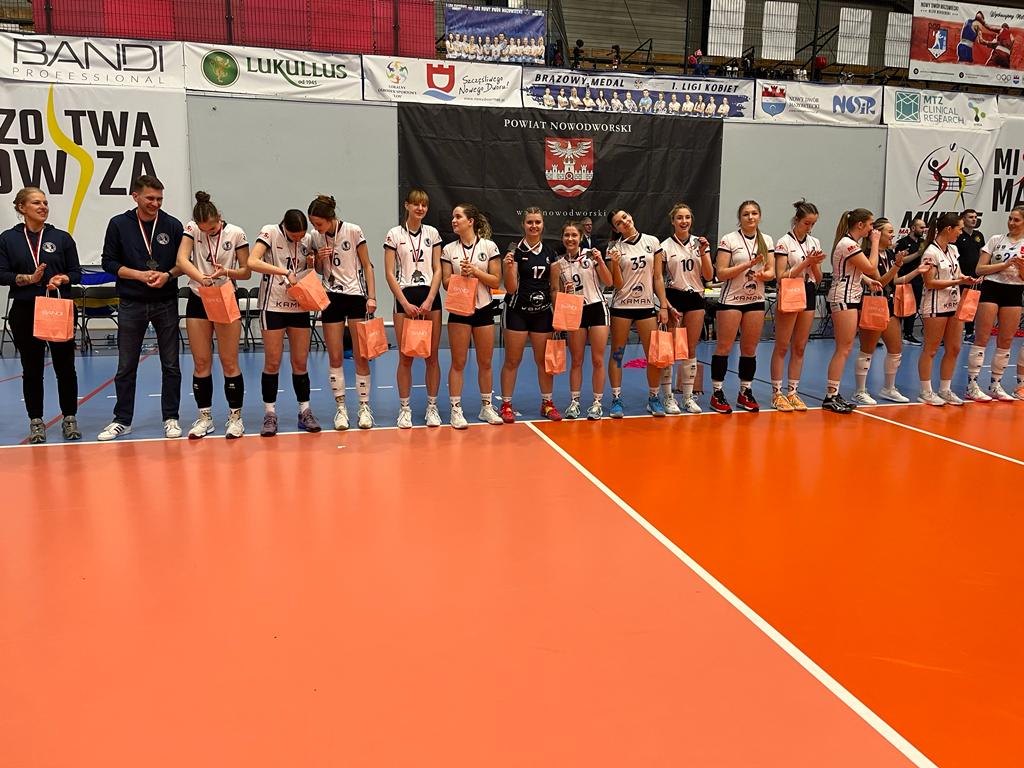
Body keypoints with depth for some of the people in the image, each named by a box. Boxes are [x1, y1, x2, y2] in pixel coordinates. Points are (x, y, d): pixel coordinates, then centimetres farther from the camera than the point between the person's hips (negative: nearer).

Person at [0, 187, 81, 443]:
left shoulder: (62, 237, 6)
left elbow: (76, 273, 6)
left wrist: (62, 279, -14)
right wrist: (28, 278, -15)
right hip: (25, 311, 0)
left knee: (65, 366, 2)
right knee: (32, 369, 6)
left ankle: (69, 418, 14)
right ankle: (36, 421, 17)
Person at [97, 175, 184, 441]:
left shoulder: (173, 225, 1)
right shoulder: (119, 224, 0)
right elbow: (109, 262, 1)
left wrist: (167, 275, -14)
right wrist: (139, 275, -13)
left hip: (166, 304, 0)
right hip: (131, 305, 0)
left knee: (170, 365, 4)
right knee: (126, 367, 6)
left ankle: (171, 418, 15)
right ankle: (122, 420, 18)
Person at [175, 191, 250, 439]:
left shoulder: (236, 233, -7)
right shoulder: (192, 229, -4)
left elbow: (246, 271, -3)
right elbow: (181, 260, -18)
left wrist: (227, 272, -23)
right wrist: (201, 277, -35)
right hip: (198, 301, 2)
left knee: (229, 362, -1)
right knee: (201, 363, 4)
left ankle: (235, 417, 9)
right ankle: (204, 417, 15)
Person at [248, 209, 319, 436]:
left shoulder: (307, 240, 5)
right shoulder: (270, 232, -7)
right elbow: (252, 262, -21)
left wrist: (311, 263, -5)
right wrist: (285, 271, -26)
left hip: (299, 307, 4)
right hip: (273, 305, -3)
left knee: (300, 362, 5)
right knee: (272, 362, 0)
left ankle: (305, 412, 14)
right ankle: (270, 414, 10)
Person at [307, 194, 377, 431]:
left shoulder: (353, 231, -8)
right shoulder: (315, 237, 3)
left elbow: (367, 266, -2)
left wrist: (371, 296, -9)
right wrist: (319, 259, -7)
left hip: (356, 295, -3)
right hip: (331, 297, 3)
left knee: (361, 356, -2)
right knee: (335, 357, 2)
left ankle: (364, 406, 9)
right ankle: (340, 407, 11)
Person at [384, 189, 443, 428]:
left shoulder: (433, 233, 9)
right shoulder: (394, 234, 2)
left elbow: (437, 271, 6)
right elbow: (390, 273, -1)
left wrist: (429, 301, -6)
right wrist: (405, 303, -9)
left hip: (430, 297, 2)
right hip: (405, 298, -2)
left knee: (432, 356, 3)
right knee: (405, 357, 0)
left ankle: (432, 406, 12)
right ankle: (404, 408, 10)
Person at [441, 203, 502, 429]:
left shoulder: (489, 246, -1)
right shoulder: (449, 249, 3)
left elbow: (496, 281, -3)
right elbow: (446, 283, 2)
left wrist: (475, 271, -16)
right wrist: (462, 274, -16)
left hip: (484, 309, 0)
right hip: (458, 310, 0)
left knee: (485, 362, 8)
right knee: (458, 362, 0)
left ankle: (486, 406, 21)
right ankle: (456, 410, 7)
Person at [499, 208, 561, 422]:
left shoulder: (549, 252, 8)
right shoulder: (515, 250, -6)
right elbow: (511, 288, -9)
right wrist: (509, 266, -25)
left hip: (542, 312, 4)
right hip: (517, 311, -4)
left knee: (544, 360, 8)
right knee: (512, 361, 1)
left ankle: (547, 403, 20)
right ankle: (506, 405, 10)